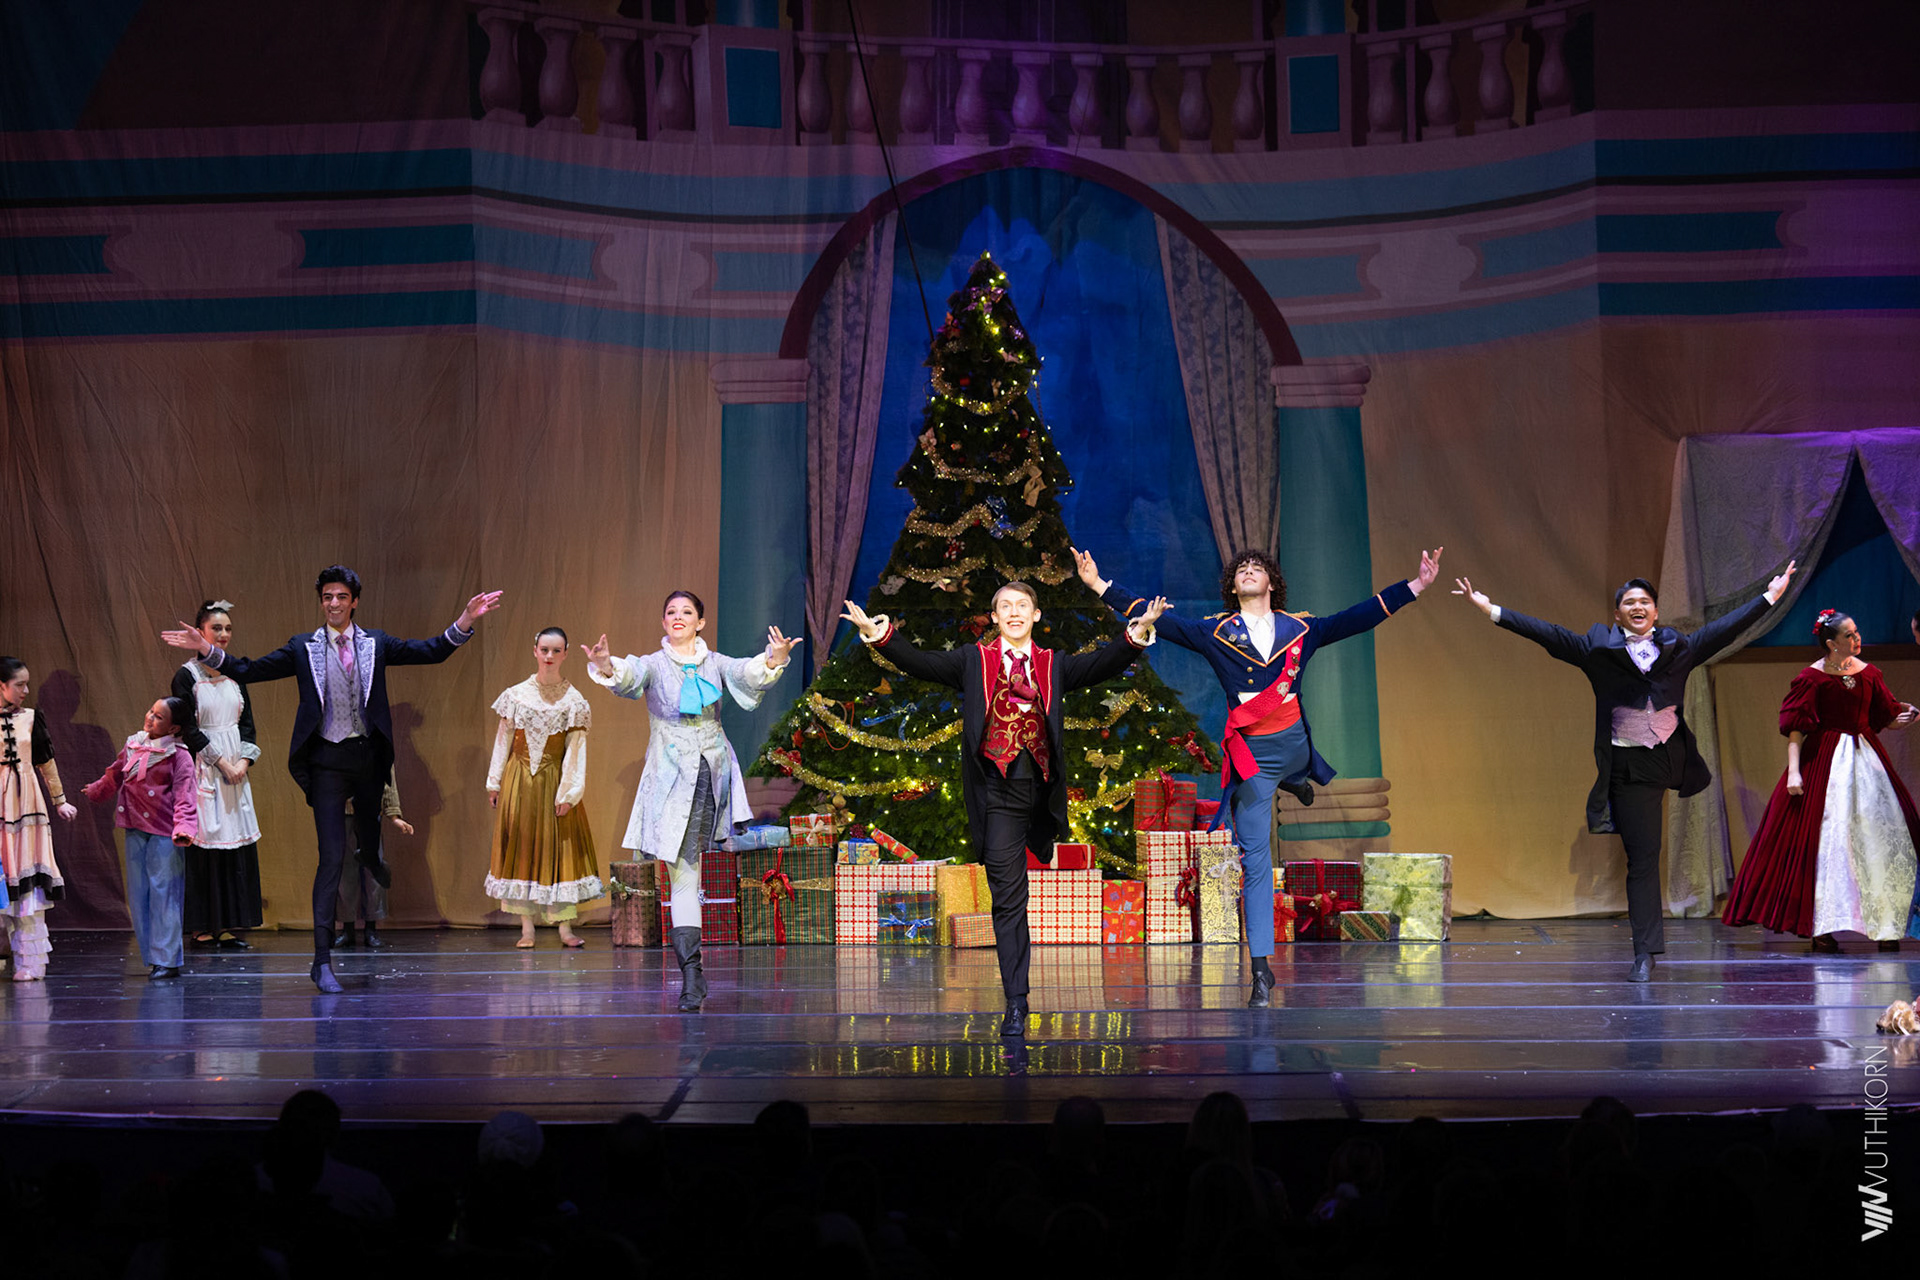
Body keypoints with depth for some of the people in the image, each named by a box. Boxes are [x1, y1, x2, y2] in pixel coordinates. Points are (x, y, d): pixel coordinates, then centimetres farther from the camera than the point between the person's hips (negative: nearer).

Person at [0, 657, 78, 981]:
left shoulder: (30, 718, 7)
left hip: (26, 804, 2)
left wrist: (60, 801, 19)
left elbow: (46, 762, 14)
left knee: (27, 879, -1)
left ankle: (30, 960, 0)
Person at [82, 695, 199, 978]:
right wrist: (94, 791, 44)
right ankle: (151, 957, 15)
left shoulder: (179, 756, -9)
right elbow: (114, 775, 27)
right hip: (135, 829, 7)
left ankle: (167, 961, -1)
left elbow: (184, 796, -15)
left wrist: (184, 828, -30)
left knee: (163, 894, -6)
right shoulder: (133, 747, 9)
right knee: (138, 895, 8)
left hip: (164, 834, -6)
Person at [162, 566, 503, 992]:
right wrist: (206, 649, -9)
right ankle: (323, 960, -5)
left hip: (369, 756, 2)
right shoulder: (303, 648, 4)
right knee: (331, 857, -7)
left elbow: (433, 652, 4)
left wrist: (466, 620, -9)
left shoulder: (376, 644, 7)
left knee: (371, 849, 14)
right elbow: (248, 672, 3)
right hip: (328, 760, -2)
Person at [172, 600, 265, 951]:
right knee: (204, 841, -6)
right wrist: (221, 761, -13)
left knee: (237, 841, 2)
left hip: (235, 768, 6)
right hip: (202, 768, -6)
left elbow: (248, 723, 11)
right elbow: (188, 729, -10)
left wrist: (244, 761, -4)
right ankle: (201, 927, -2)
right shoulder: (187, 676, -5)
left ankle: (227, 925, 6)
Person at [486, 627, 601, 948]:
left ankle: (565, 927, -1)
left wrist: (569, 791, -11)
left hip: (554, 781, -2)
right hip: (519, 780, 2)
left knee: (559, 847, -3)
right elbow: (503, 740, 7)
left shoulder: (573, 701, -1)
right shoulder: (517, 695, 3)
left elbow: (575, 750, -4)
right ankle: (527, 927, 6)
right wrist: (495, 782, 5)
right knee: (520, 846, 2)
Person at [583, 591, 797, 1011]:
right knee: (683, 872, -6)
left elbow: (748, 673, -9)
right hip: (672, 776, -2)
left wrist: (773, 661, -32)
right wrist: (606, 668, -40)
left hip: (714, 769, 2)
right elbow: (629, 676, -16)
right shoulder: (653, 665, 6)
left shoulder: (715, 664, 11)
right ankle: (691, 971, -10)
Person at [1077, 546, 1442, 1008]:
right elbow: (1157, 619, 4)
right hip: (1250, 755, -2)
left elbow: (1357, 618, 8)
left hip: (1293, 743, 2)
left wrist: (1415, 586, 4)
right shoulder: (1214, 632, 4)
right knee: (1255, 861, -2)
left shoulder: (1301, 628, 9)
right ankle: (1261, 969, 0)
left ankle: (1295, 781, 61)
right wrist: (1101, 585, 0)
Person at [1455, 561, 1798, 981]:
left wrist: (1770, 597, 20)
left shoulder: (1678, 647, 10)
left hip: (1670, 756, 4)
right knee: (1642, 857, -4)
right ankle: (1645, 954, -1)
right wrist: (1491, 610, -7)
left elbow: (1725, 628, 17)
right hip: (1629, 766, -4)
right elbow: (1546, 634, -2)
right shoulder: (1598, 648, 2)